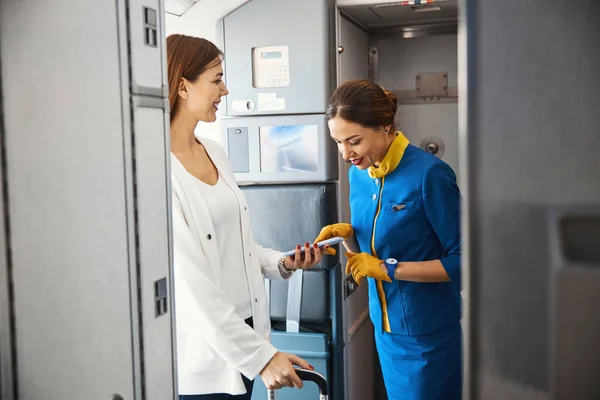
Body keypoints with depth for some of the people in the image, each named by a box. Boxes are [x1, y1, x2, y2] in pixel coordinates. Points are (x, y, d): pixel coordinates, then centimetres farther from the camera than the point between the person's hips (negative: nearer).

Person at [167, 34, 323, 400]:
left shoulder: (215, 152, 7)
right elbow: (192, 286, -21)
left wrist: (282, 263, -2)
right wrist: (261, 356, -20)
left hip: (244, 333, 7)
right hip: (204, 350, -7)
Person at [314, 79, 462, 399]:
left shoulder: (429, 174, -20)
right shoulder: (358, 174, 1)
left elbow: (461, 262, -17)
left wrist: (388, 269, -21)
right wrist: (347, 234, -9)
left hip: (431, 334, -6)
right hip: (385, 327, 6)